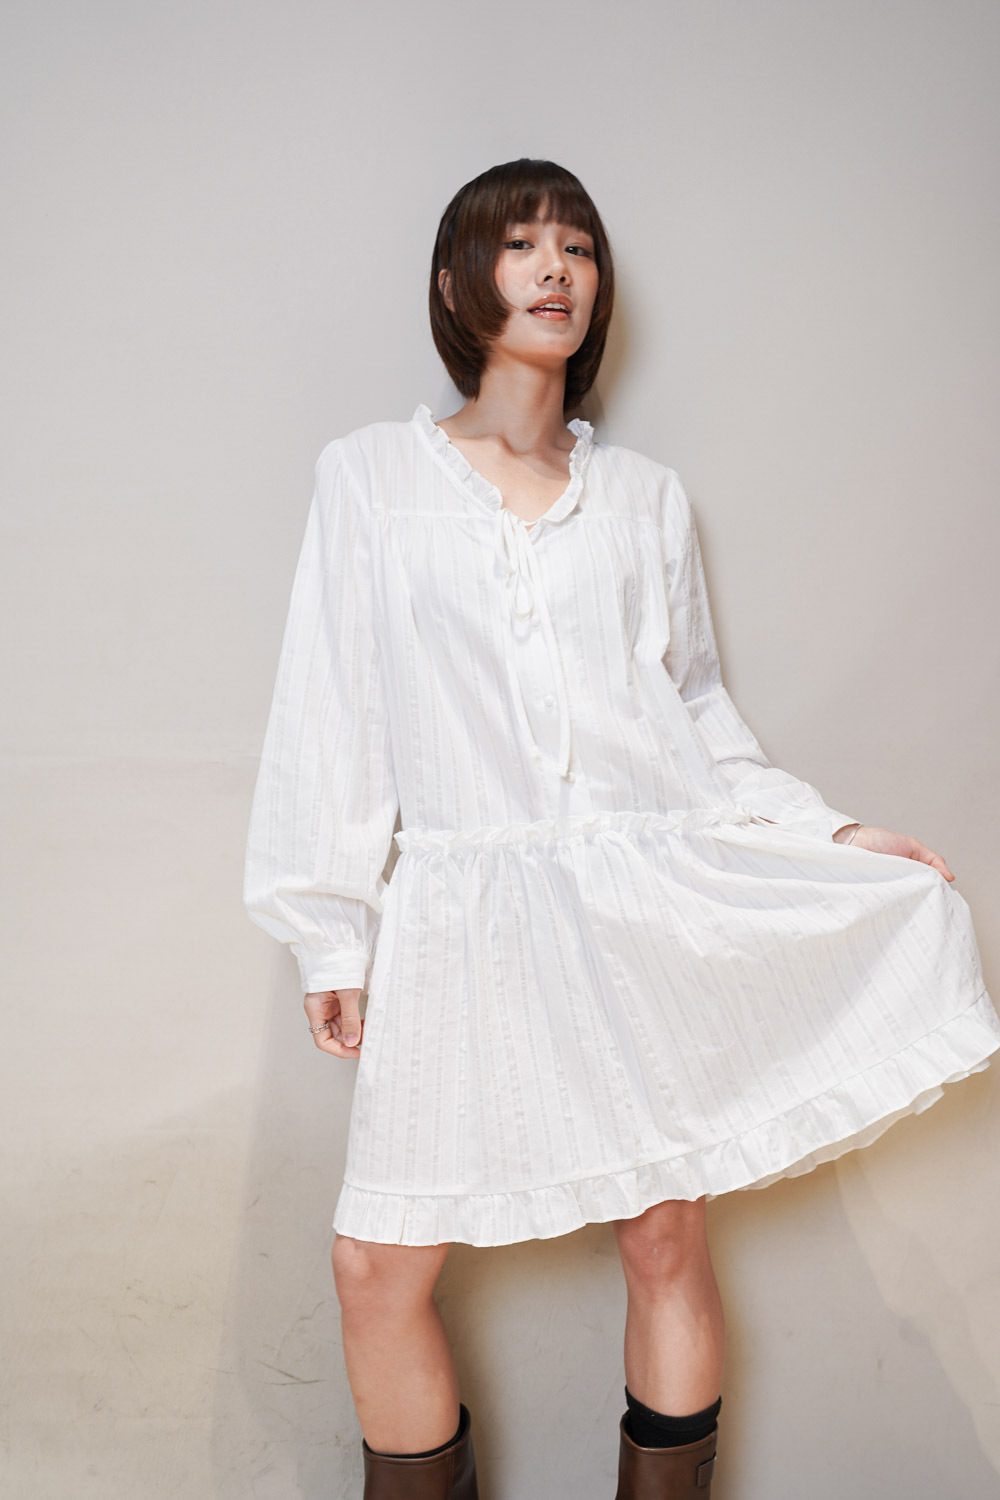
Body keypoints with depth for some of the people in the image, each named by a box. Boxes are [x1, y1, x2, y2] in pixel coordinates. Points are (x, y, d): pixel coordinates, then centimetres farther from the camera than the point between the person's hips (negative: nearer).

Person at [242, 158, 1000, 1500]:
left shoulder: (645, 495, 10)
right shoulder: (369, 477, 5)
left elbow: (697, 707, 14)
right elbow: (331, 709, 3)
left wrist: (830, 834, 3)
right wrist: (331, 937, 0)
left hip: (651, 903, 2)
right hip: (463, 921, -1)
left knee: (668, 1240, 7)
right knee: (379, 1265, -2)